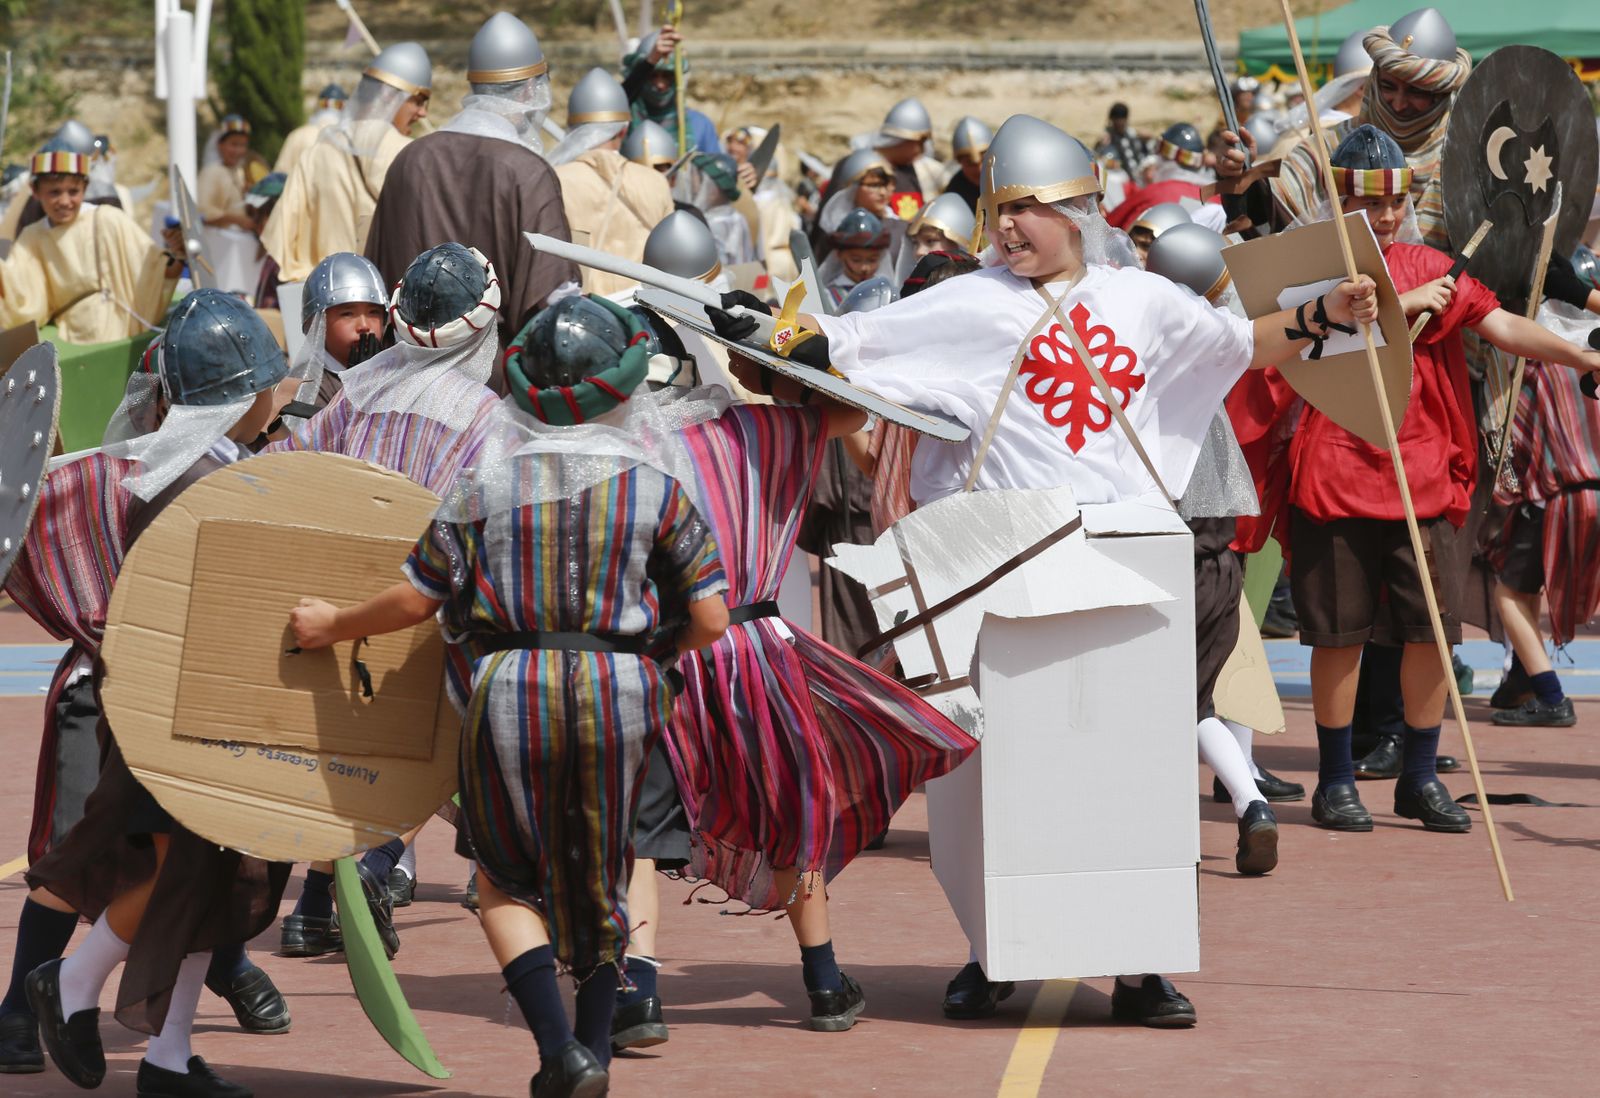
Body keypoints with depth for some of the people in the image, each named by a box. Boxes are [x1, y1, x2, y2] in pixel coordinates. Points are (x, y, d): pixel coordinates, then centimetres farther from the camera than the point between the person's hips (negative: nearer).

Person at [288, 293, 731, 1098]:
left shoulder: (484, 486, 3)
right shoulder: (655, 489, 3)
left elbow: (414, 600, 4)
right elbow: (710, 620, 0)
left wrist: (331, 626, 20)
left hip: (510, 692, -1)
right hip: (619, 694, 1)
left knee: (507, 881, 11)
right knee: (601, 876, 20)